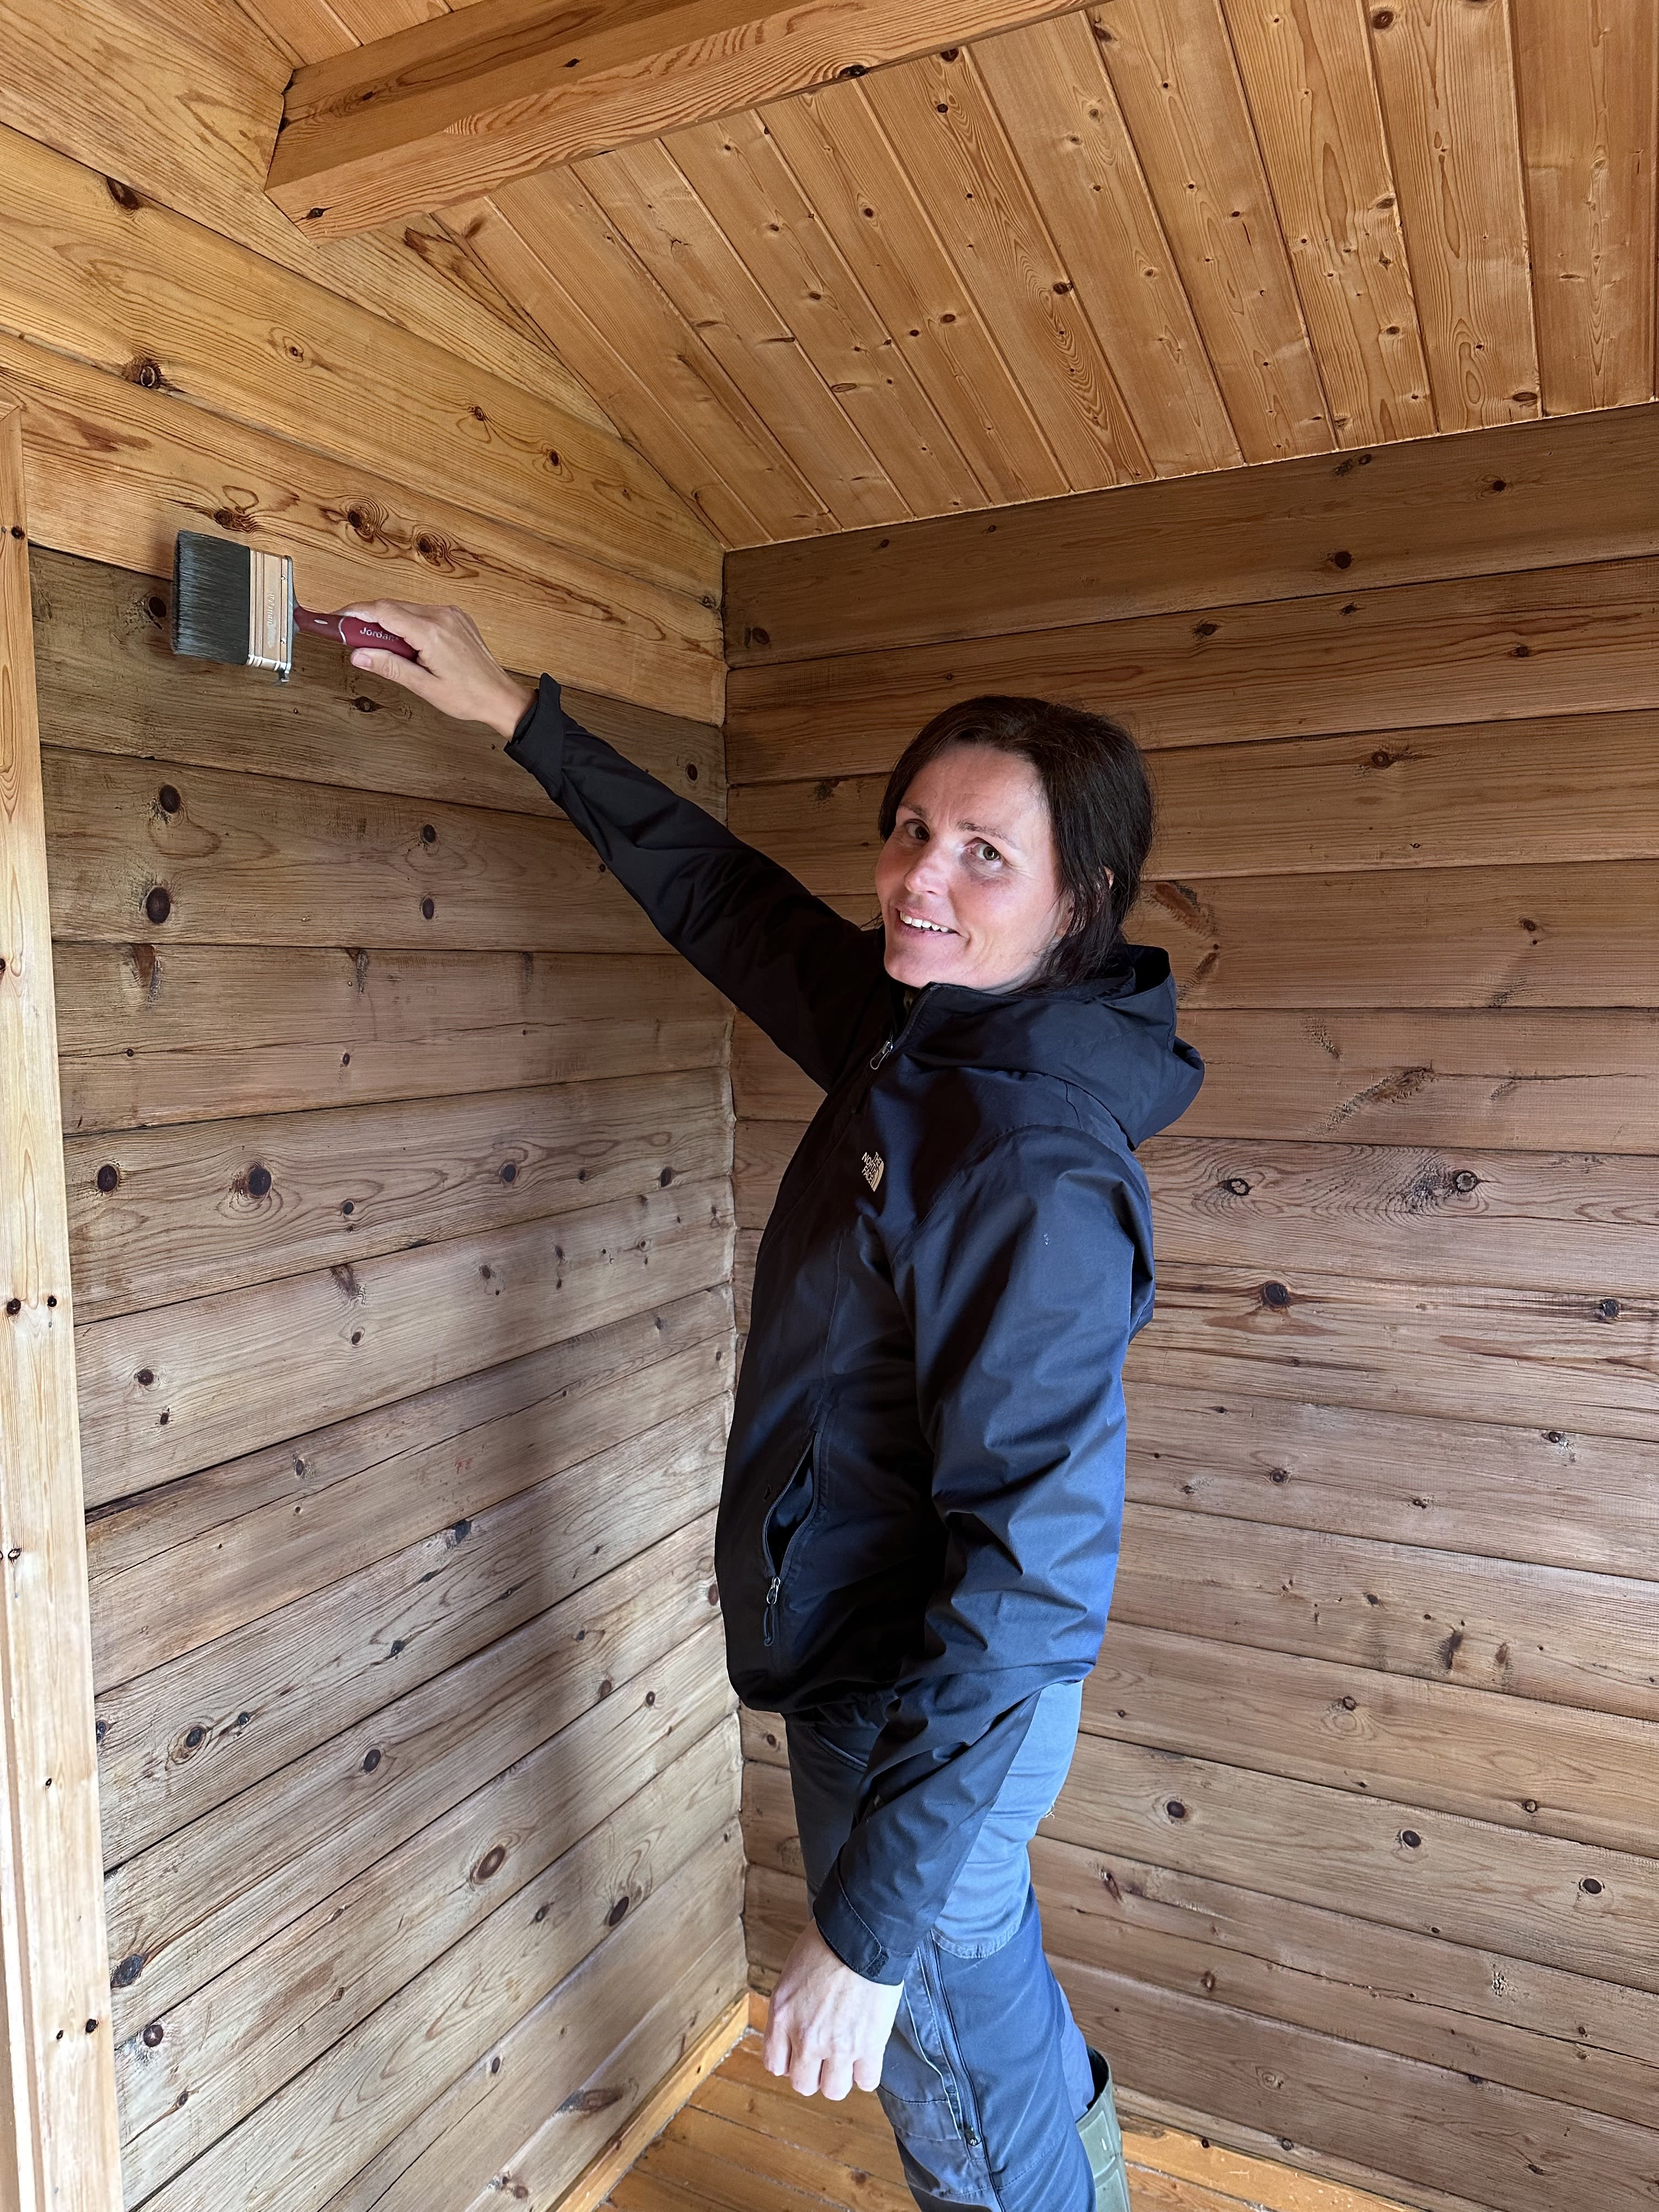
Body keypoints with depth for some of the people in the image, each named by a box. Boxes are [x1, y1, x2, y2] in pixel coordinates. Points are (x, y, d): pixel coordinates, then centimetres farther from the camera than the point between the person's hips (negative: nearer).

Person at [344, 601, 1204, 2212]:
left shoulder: (1035, 1170, -31)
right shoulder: (916, 1028, -4)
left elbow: (1032, 1574, -30)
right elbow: (724, 894, 9)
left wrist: (867, 1925, -26)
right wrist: (517, 714, 11)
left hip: (930, 1718, -8)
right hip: (868, 1669, 9)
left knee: (956, 2076, 19)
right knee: (984, 1985, 32)